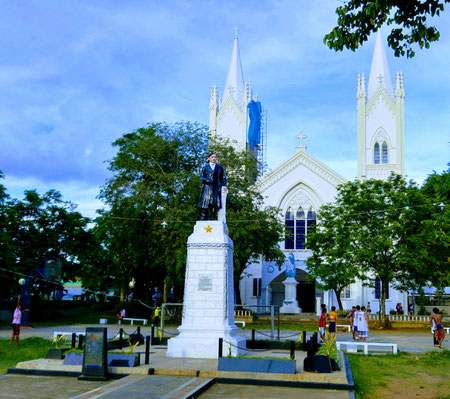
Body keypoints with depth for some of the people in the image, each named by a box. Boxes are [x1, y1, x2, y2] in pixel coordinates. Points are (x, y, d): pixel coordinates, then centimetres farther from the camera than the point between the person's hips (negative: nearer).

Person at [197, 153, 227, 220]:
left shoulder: (220, 167, 17)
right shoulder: (205, 167, 13)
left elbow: (223, 177, 14)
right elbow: (202, 177, 5)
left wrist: (224, 185, -3)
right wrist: (209, 181, -11)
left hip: (216, 188, 1)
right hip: (207, 187, -1)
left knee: (214, 205, -7)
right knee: (205, 204, -10)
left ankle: (212, 220, -7)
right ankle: (203, 220, -9)